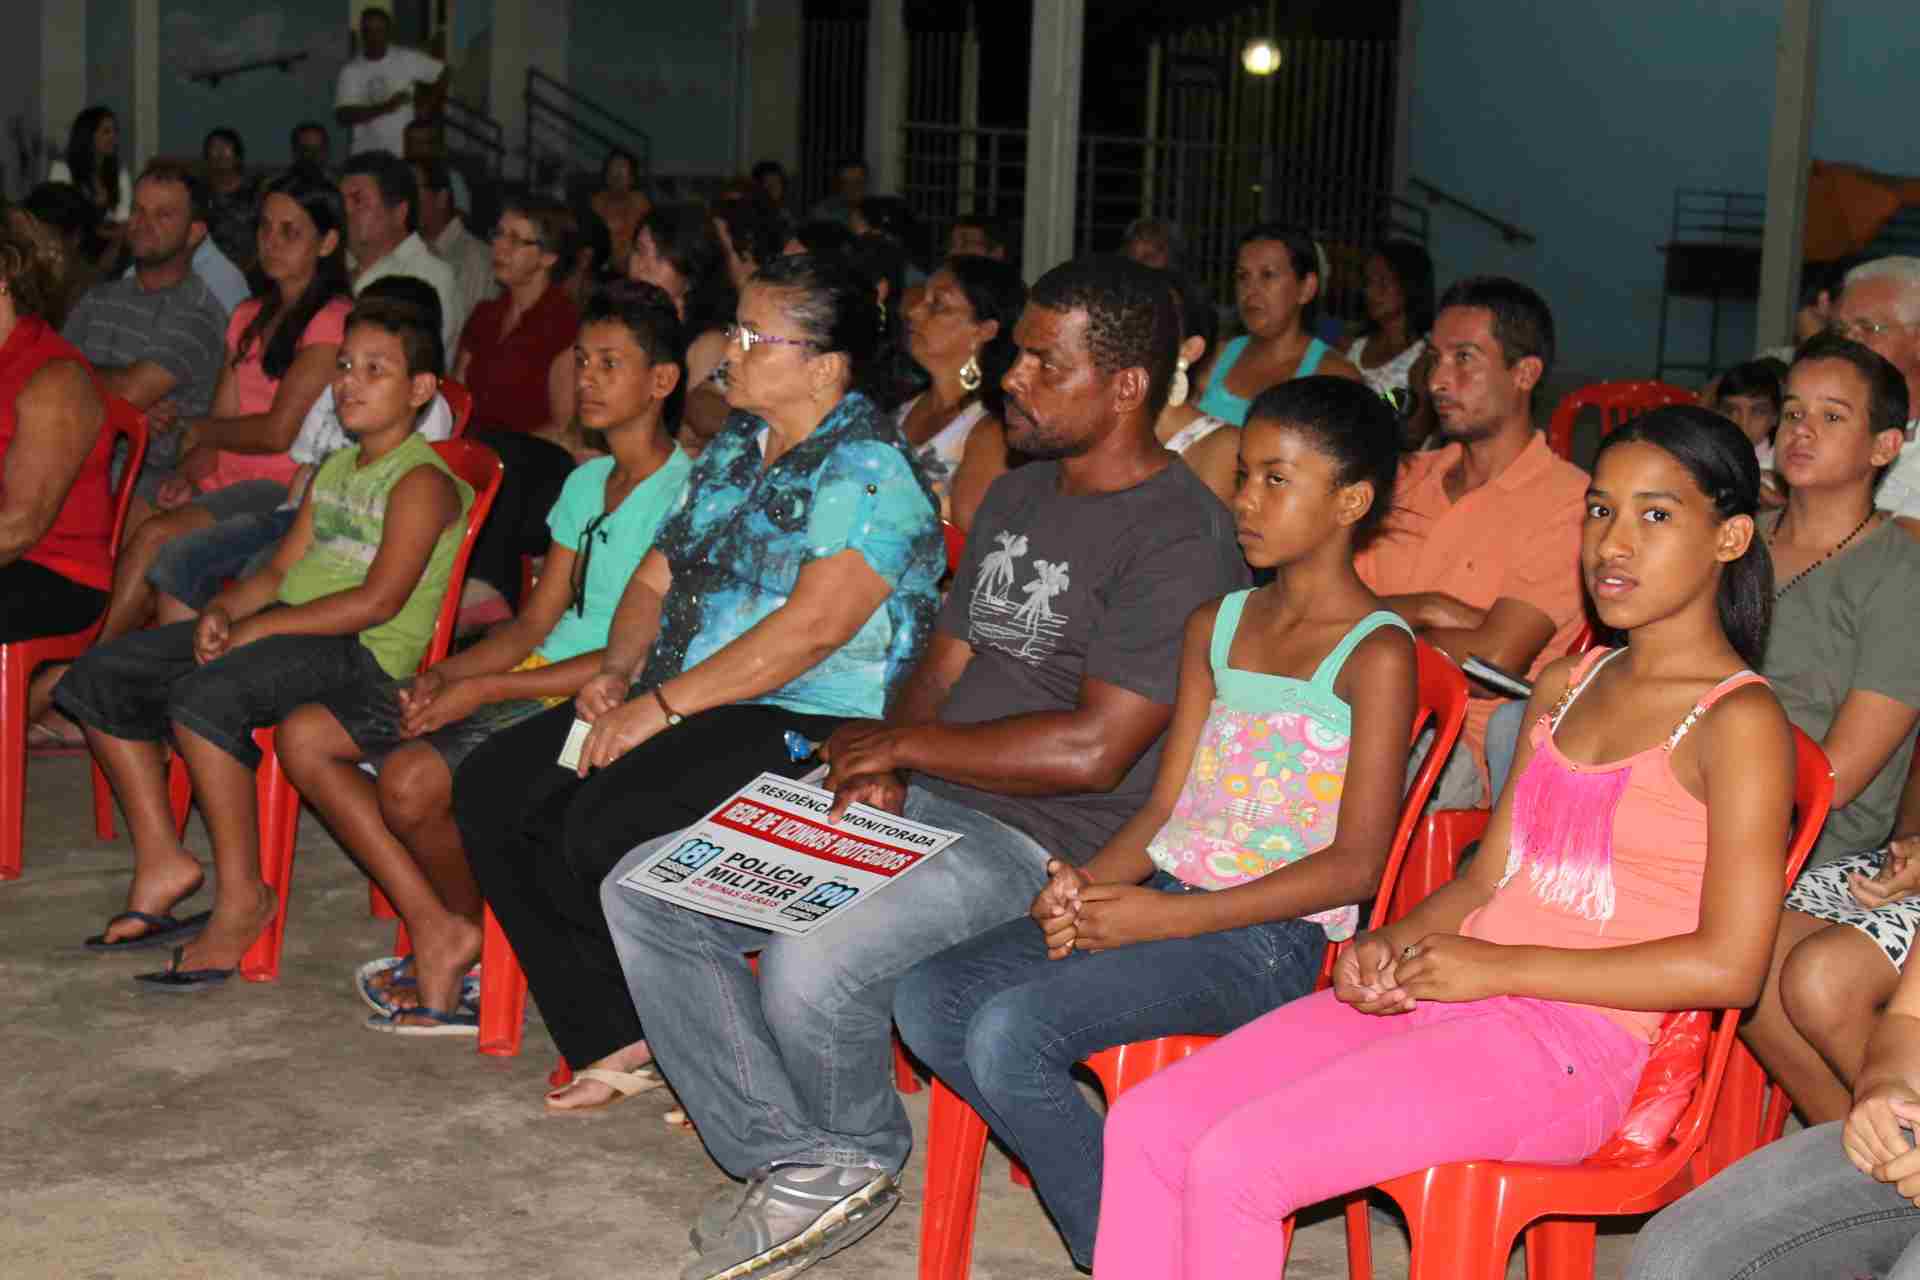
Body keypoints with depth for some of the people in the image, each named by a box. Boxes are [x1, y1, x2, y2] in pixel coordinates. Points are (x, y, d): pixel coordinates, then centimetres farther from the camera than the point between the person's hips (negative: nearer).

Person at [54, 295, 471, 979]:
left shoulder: (422, 481, -8)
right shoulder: (335, 470, 22)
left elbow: (378, 600, -19)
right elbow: (282, 569, 19)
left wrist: (259, 626, -17)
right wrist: (224, 609, -2)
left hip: (364, 650, -10)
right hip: (284, 627, 10)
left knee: (203, 698, -34)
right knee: (99, 677, 2)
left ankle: (242, 895, -21)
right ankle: (162, 861, 5)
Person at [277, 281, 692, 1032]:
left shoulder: (684, 492, -11)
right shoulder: (586, 483, 17)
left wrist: (484, 689, -17)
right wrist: (443, 674, -3)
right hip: (536, 679, 9)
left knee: (411, 777, -31)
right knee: (304, 737, -2)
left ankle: (469, 926, 1)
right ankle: (435, 927, -2)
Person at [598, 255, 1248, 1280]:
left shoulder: (1182, 537, -14)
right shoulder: (1015, 496, 16)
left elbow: (1094, 750, -21)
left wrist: (902, 744, -11)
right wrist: (880, 769, -3)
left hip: (1043, 844, -9)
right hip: (914, 804, 9)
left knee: (813, 966, -33)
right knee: (641, 893, -2)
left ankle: (860, 1160, 2)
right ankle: (792, 1160, 2)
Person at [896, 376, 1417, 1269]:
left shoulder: (1376, 654, -7)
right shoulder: (1216, 627, 16)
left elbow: (1354, 864, -13)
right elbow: (1166, 804, 15)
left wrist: (1164, 916, -18)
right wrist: (1085, 885, -7)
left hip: (1267, 937, -8)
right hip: (1158, 900, 8)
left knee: (1010, 1032, -25)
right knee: (927, 1001, -9)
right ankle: (1112, 1224, 0)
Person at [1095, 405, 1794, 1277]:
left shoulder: (1739, 721, -7)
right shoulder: (1566, 687, 18)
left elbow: (1727, 965, -15)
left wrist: (1498, 966, -14)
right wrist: (1395, 943, -1)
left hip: (1567, 1044, -8)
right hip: (1436, 998, 8)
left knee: (1231, 1165, -22)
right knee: (1144, 1126, -6)